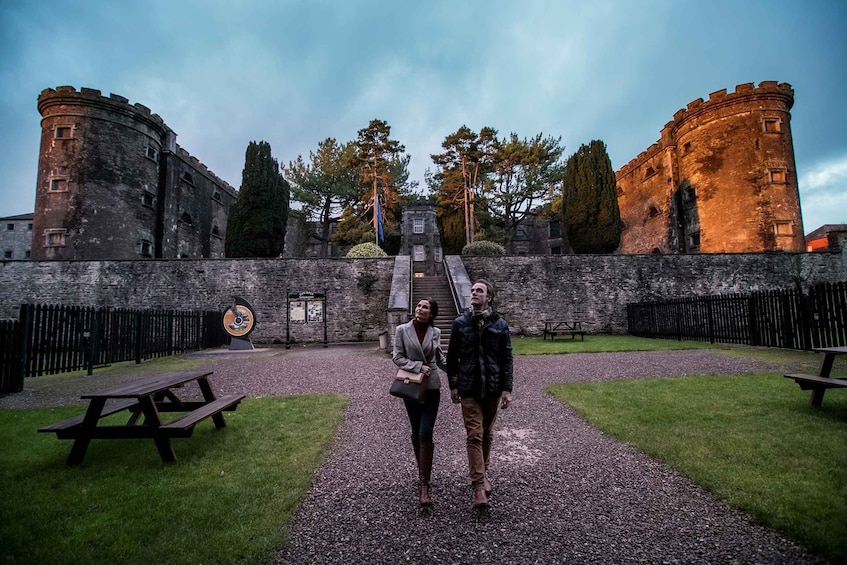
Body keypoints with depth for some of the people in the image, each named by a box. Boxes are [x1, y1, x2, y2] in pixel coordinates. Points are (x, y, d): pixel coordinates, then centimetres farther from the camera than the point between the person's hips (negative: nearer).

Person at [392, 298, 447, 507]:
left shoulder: (435, 332, 0)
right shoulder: (402, 330, -4)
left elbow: (440, 359, 10)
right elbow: (397, 357, -5)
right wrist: (418, 366, -18)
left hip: (431, 387, 0)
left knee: (425, 434, -8)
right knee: (416, 434, 13)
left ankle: (424, 484, -1)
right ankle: (422, 472, 36)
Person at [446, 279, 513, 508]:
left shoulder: (500, 325, 0)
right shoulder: (460, 323, 0)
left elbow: (507, 359, 1)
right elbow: (451, 357, 5)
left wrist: (507, 389, -4)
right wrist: (453, 385, 3)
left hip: (492, 388, 1)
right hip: (469, 389, -1)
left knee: (487, 434, 15)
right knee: (474, 435, -4)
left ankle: (482, 473, 35)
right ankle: (479, 485, 2)